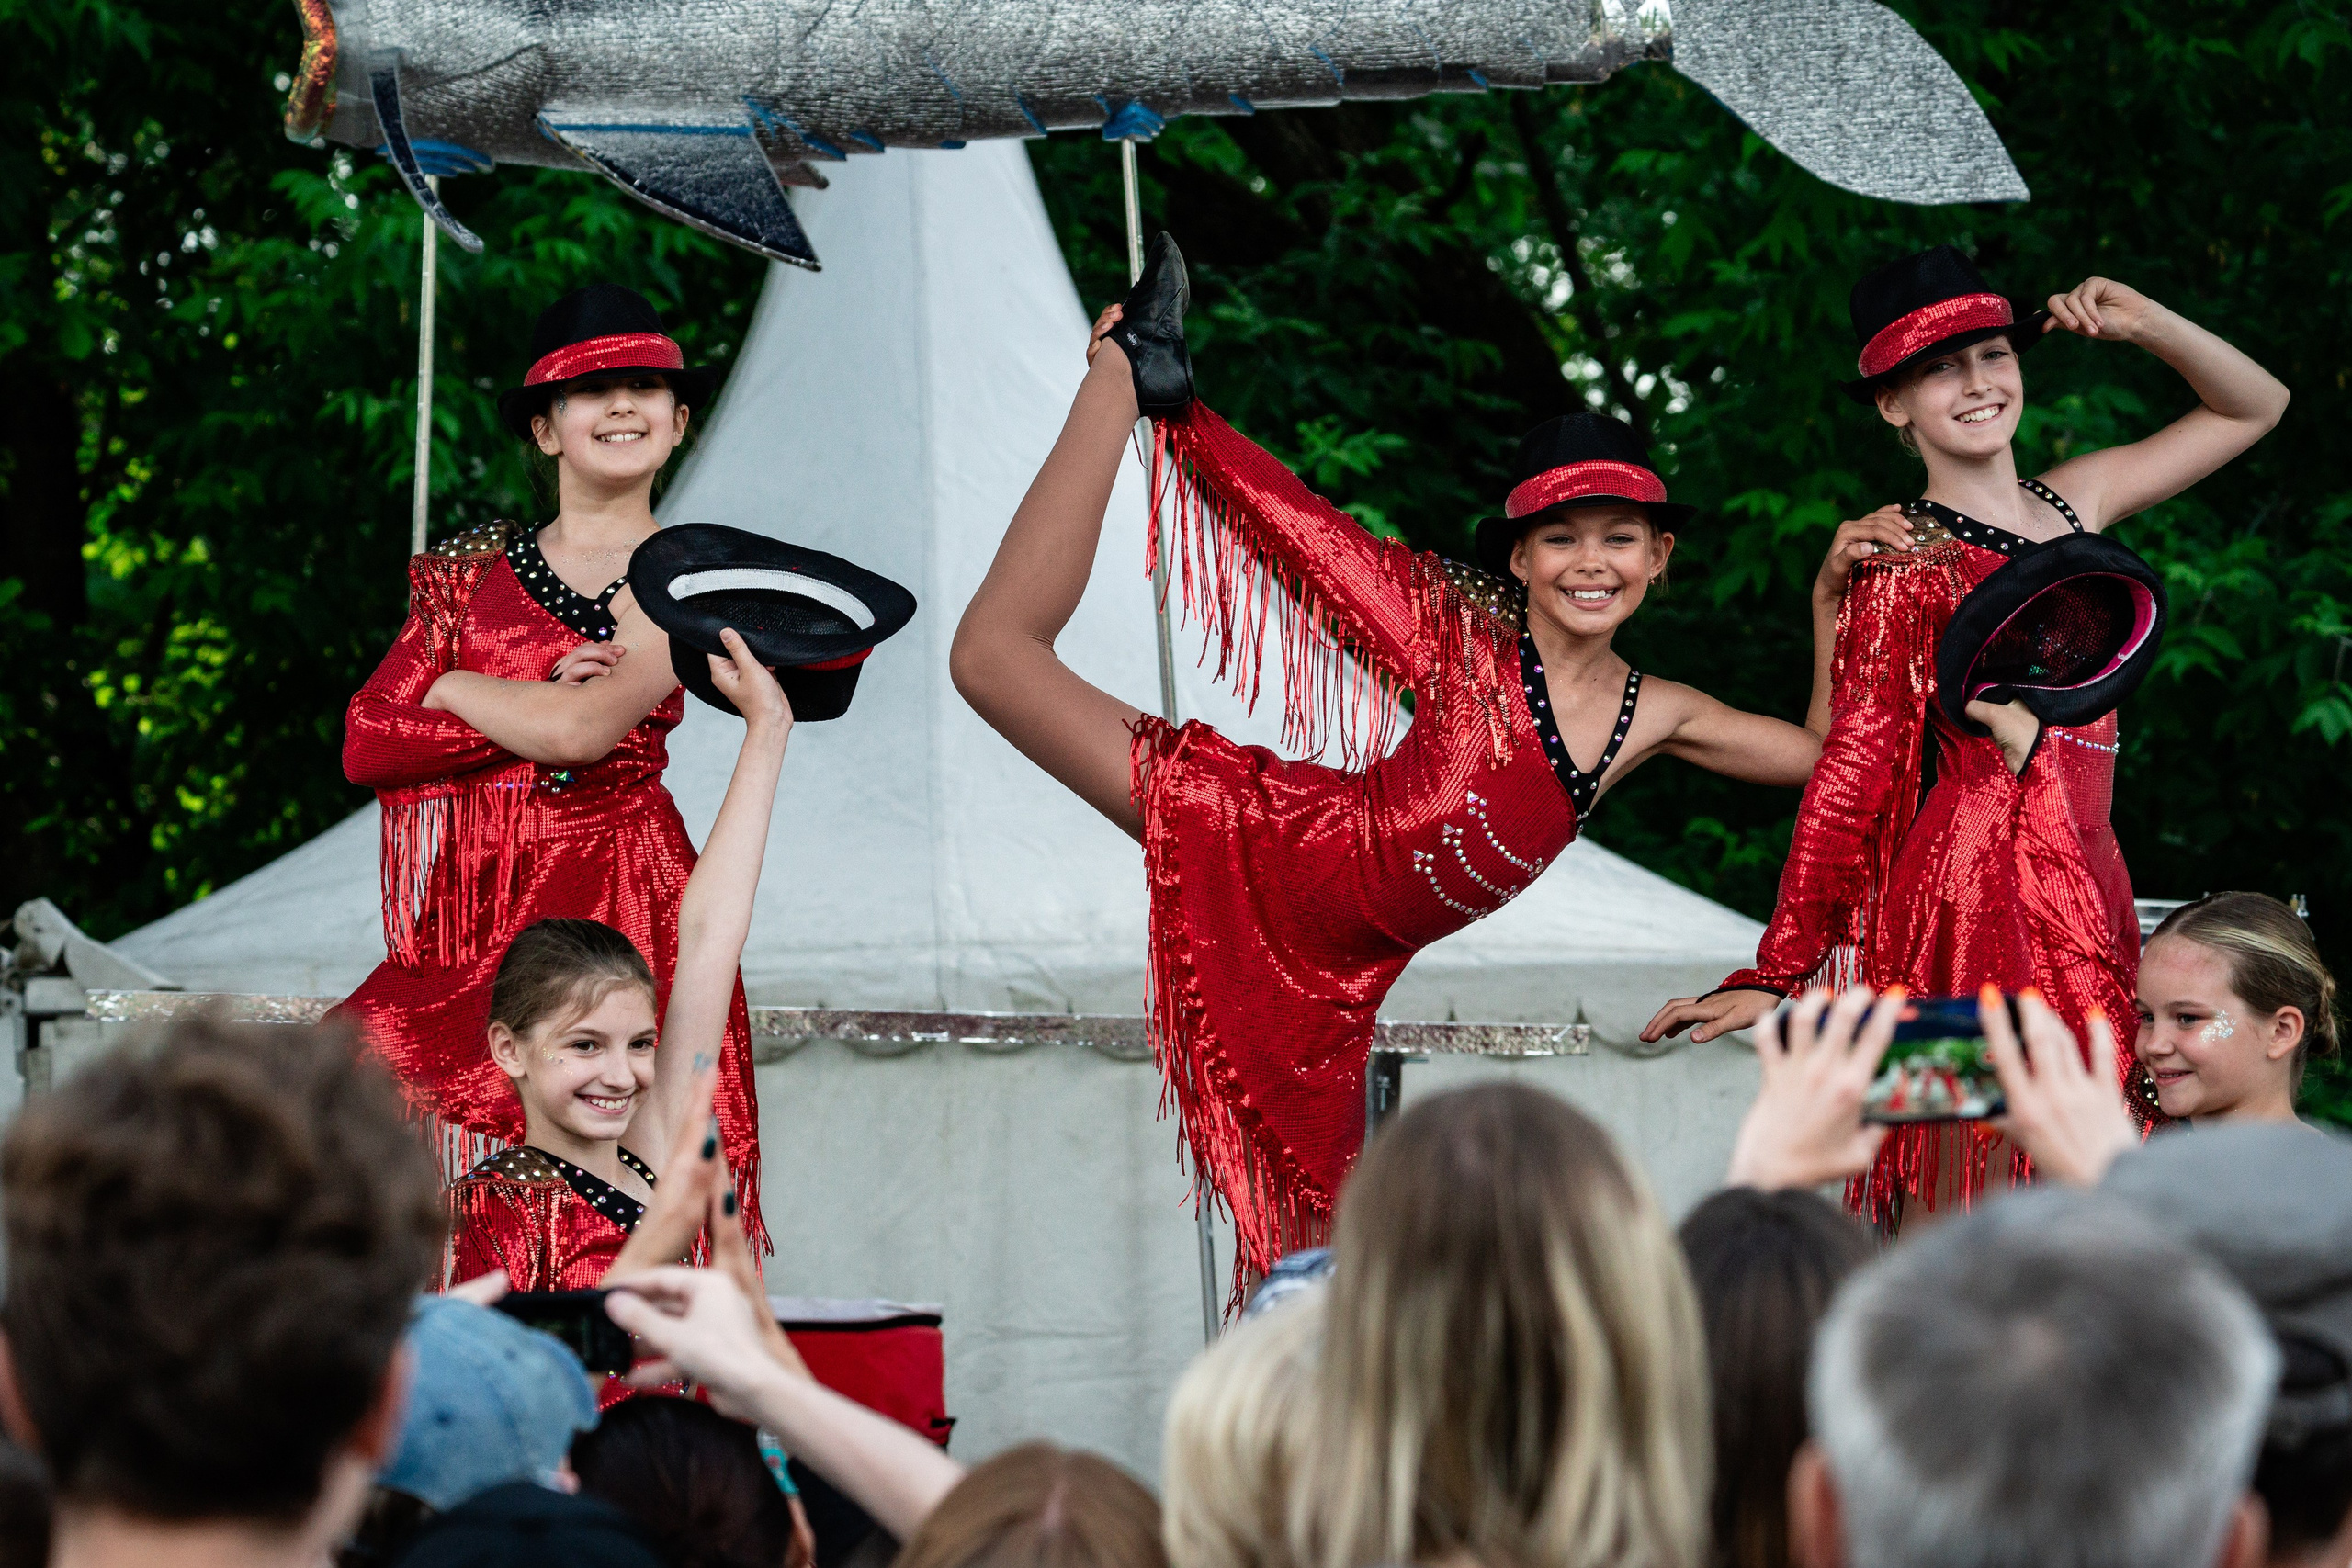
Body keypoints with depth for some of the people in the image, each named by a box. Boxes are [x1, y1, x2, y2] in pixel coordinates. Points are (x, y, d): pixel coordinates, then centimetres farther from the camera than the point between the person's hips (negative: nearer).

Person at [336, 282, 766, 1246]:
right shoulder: (470, 571, 15)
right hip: (469, 909, 3)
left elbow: (585, 728, -11)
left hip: (617, 913, -3)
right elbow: (363, 746, 4)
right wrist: (534, 714, -6)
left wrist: (451, 686, 4)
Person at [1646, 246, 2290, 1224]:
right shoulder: (1904, 561, -2)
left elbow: (2254, 407, 27)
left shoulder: (2071, 505, 16)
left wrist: (2144, 324, 9)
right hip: (1983, 878, -7)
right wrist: (1775, 975, -14)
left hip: (2088, 886, 7)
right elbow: (1853, 770, -8)